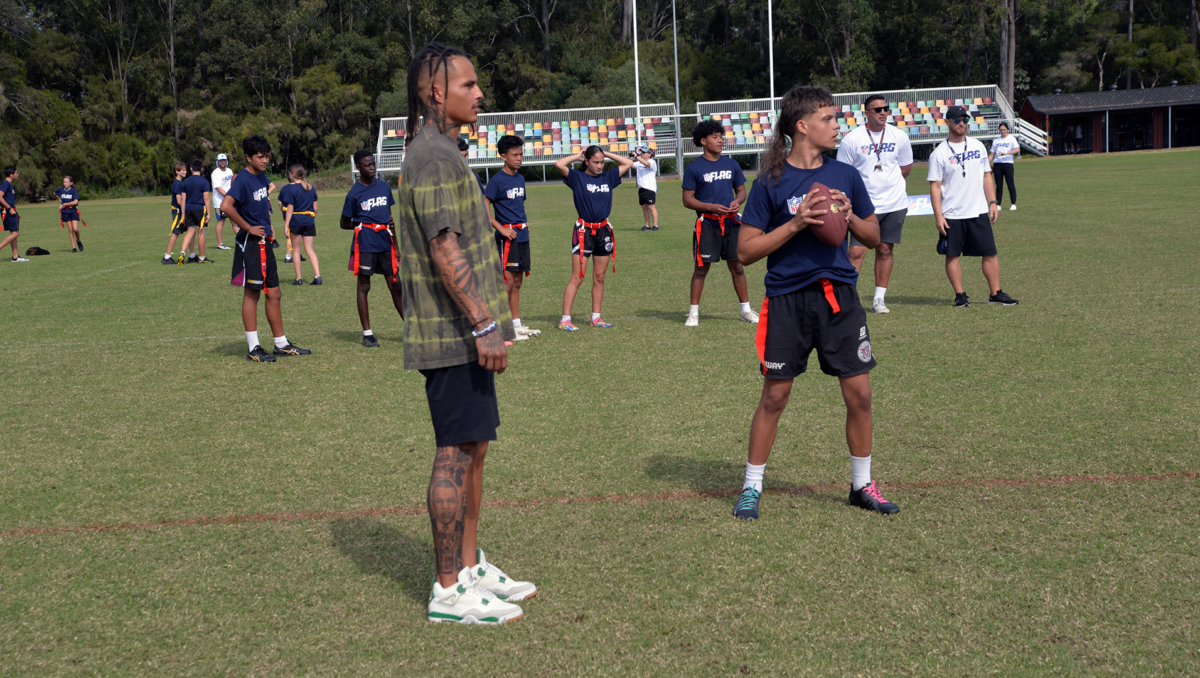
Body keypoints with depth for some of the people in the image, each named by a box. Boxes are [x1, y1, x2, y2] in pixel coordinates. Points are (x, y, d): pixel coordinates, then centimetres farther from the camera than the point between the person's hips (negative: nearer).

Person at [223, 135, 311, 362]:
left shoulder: (261, 177, 10)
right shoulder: (243, 180, -15)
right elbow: (226, 206, -29)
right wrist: (248, 228, -19)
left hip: (264, 243, 8)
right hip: (250, 243, -8)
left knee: (274, 293, 12)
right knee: (252, 293, -2)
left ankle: (282, 344, 19)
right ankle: (253, 349, 3)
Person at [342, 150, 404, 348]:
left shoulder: (384, 187, 9)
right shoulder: (354, 194, -5)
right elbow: (345, 223, 3)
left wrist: (395, 244, 17)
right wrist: (364, 224, -9)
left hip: (385, 243, 4)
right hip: (365, 244, -4)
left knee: (395, 286, 7)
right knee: (364, 287, 3)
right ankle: (367, 333, 9)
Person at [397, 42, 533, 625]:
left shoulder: (439, 153, 18)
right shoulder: (434, 157, -15)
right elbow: (445, 250, -23)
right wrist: (485, 326, -24)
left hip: (464, 334, 10)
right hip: (453, 336, -10)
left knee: (472, 449, 15)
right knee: (455, 453, -5)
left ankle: (470, 567, 25)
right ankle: (448, 591, 3)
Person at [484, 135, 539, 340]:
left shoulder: (520, 179, 13)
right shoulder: (497, 180, -11)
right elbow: (483, 208, -16)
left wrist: (524, 224, 10)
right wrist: (502, 229, -19)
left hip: (522, 236, 8)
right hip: (507, 237, -8)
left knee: (517, 281, 11)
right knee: (507, 281, -7)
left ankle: (517, 324, 17)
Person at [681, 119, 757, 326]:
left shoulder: (731, 164, 10)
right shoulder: (694, 168, -3)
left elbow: (741, 190, 16)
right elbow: (687, 199, -5)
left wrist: (737, 201, -7)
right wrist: (712, 207, -17)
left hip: (731, 223, 4)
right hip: (707, 224, -4)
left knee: (737, 266, 8)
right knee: (701, 268, -1)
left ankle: (746, 310, 17)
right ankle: (693, 312, 8)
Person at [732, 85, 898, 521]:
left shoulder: (846, 176, 7)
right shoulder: (772, 182, -5)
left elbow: (874, 237, 15)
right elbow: (746, 251, -8)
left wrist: (850, 216, -5)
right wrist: (795, 224, -17)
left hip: (839, 293, 4)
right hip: (787, 298, -4)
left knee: (859, 393, 3)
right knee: (775, 396, 1)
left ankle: (862, 484, 20)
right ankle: (751, 488, 15)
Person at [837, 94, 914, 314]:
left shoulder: (899, 137, 4)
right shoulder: (852, 139, -6)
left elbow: (905, 168, 18)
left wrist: (888, 182, 12)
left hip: (895, 204, 3)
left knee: (885, 250, 6)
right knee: (856, 251, -9)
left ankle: (879, 298, 15)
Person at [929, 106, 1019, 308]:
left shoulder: (978, 146, 9)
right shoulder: (939, 153, -3)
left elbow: (986, 176, 15)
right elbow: (935, 186, -5)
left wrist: (992, 202, 6)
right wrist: (938, 216, -12)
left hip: (978, 212, 3)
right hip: (952, 215, -3)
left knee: (990, 253, 2)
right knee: (952, 255, 1)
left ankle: (996, 293, 10)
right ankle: (960, 295, 12)